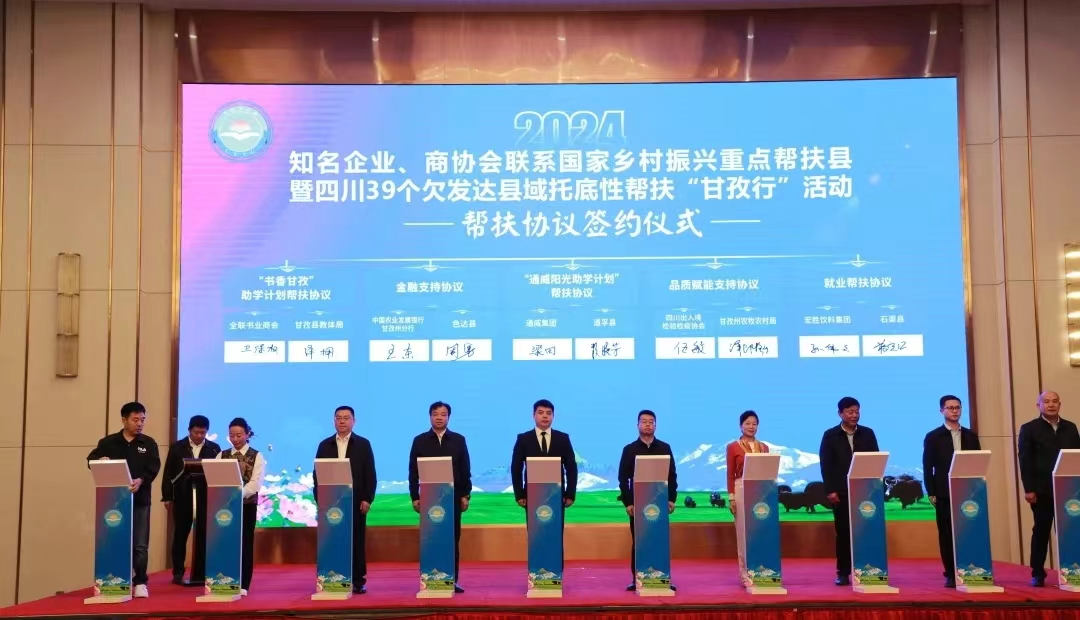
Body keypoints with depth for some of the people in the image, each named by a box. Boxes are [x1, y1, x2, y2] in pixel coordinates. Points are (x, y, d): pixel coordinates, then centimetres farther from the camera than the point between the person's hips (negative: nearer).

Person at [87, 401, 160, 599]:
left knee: (140, 545, -2)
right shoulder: (108, 442, 6)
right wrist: (100, 460, -25)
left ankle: (140, 583, 5)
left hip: (140, 500, 0)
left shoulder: (148, 443, 5)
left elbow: (154, 467, -6)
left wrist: (141, 480, -25)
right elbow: (91, 459, -1)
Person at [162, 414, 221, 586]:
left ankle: (200, 574, 8)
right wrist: (167, 497, -1)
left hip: (207, 498, 0)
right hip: (182, 497, 0)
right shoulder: (177, 447, 4)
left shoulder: (214, 448, 4)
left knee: (203, 536, 2)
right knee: (180, 535, 4)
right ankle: (178, 573, 11)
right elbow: (169, 473, 4)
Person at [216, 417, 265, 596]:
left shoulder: (256, 456, 1)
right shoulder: (222, 455, 9)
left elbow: (255, 483, -10)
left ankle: (243, 585, 7)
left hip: (247, 504, -2)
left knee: (246, 544, 1)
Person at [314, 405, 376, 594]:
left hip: (356, 501, -1)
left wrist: (367, 499, -7)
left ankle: (358, 581, 7)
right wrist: (319, 499, -1)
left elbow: (370, 474, 1)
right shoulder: (325, 445, 9)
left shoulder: (363, 444, 5)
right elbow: (318, 474, 7)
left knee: (357, 541, 2)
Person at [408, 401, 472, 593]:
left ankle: (452, 581, 6)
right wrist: (414, 497, -2)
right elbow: (413, 471, 3)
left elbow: (465, 470, 6)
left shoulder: (458, 440, 6)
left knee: (453, 540, 2)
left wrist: (466, 495, 0)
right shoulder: (420, 441, 4)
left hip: (453, 496, 1)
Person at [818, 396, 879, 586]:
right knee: (843, 533, 1)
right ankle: (843, 573, 6)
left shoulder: (868, 434, 9)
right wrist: (830, 490, -9)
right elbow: (826, 464, -1)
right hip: (841, 492, -1)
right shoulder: (830, 435, 3)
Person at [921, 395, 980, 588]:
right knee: (946, 535, -1)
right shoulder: (933, 437, 3)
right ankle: (951, 574, 4)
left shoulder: (970, 436, 12)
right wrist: (931, 494, -6)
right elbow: (927, 467, 0)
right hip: (944, 493, -2)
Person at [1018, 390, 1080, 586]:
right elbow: (1025, 461, -3)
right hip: (1042, 490, -3)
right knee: (1041, 531, 2)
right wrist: (1029, 489, -10)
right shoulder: (1029, 429, 2)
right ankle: (1038, 574, 7)